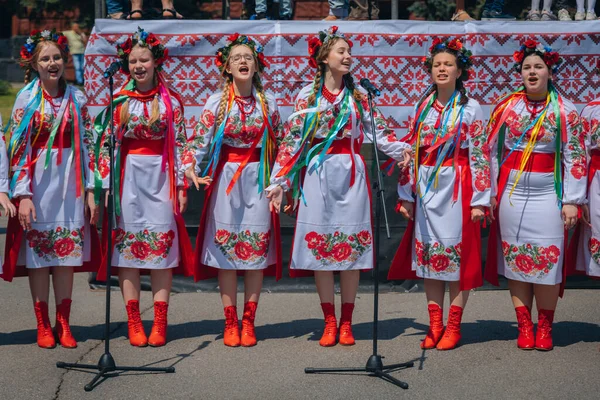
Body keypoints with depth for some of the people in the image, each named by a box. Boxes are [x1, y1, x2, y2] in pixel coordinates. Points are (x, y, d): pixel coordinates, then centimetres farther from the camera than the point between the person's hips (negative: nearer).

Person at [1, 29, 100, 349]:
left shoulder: (77, 99, 6)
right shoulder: (26, 99, 0)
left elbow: (87, 146, 7)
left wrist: (91, 190, 2)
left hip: (70, 183, 2)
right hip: (37, 181, -2)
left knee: (67, 254, 4)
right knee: (38, 254, 2)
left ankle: (63, 323, 13)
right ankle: (43, 325, 11)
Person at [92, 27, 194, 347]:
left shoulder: (170, 101, 3)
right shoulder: (118, 101, 5)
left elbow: (181, 146, 4)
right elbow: (105, 144, 5)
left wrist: (181, 185, -1)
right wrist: (101, 184, -1)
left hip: (160, 177, -1)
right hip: (127, 177, 1)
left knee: (162, 245, -1)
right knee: (127, 244, 0)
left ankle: (160, 324, 4)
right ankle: (133, 323, 7)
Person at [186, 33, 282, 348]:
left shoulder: (268, 103, 5)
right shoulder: (216, 102, 0)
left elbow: (278, 144, 9)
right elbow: (201, 139, -6)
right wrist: (192, 169, -22)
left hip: (258, 180, 1)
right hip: (226, 179, -1)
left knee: (257, 249, 1)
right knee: (225, 248, 0)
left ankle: (248, 322, 10)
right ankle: (230, 322, 9)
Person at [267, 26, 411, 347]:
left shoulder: (358, 95, 7)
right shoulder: (307, 95, 3)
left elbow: (380, 131, 5)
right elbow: (292, 140, 2)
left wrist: (402, 150, -12)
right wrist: (278, 182, -2)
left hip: (351, 174, 1)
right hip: (318, 175, -1)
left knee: (352, 246, 1)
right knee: (319, 245, 0)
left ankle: (346, 322, 11)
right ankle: (329, 322, 11)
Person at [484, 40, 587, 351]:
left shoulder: (565, 111, 0)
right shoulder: (506, 107, 5)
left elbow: (575, 158, -1)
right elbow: (491, 151, 8)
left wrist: (571, 201, -6)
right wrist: (491, 194, 6)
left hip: (548, 194, -2)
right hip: (511, 193, 2)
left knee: (548, 260, -2)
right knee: (515, 258, 3)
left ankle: (545, 327, 11)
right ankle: (524, 325, 12)